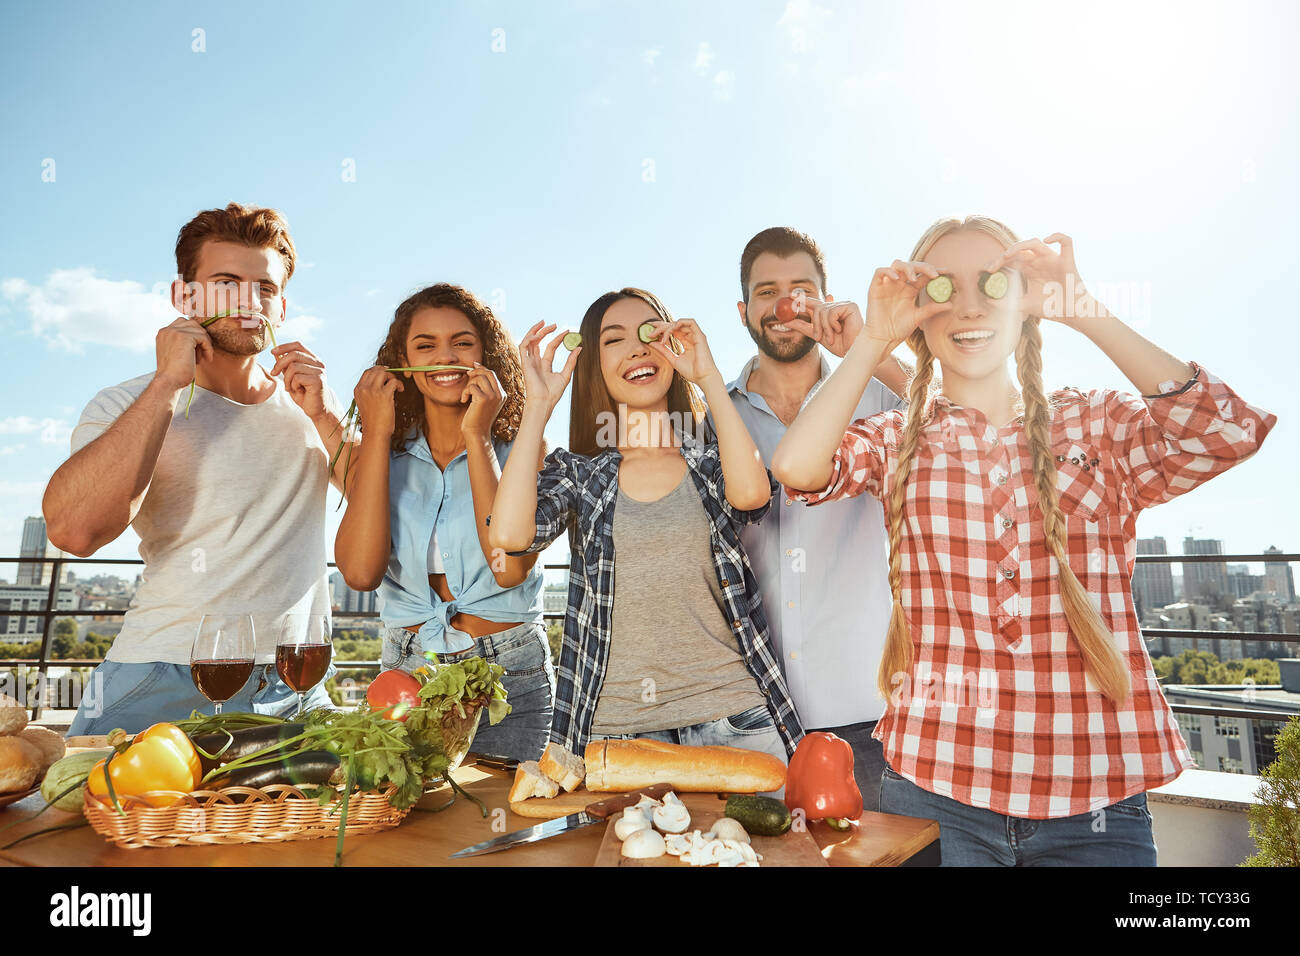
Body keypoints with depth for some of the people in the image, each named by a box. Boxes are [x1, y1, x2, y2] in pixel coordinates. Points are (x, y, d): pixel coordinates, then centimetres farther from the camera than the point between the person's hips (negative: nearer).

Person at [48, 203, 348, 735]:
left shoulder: (312, 411, 10)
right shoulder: (126, 407, 3)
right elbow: (73, 531, -17)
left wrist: (326, 418, -9)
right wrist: (168, 383, -14)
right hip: (160, 684, -2)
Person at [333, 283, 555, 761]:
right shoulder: (386, 456, 4)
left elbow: (510, 568, -19)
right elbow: (360, 572, -12)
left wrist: (477, 437, -16)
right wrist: (376, 434, -10)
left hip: (510, 673, -2)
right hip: (407, 670, 2)